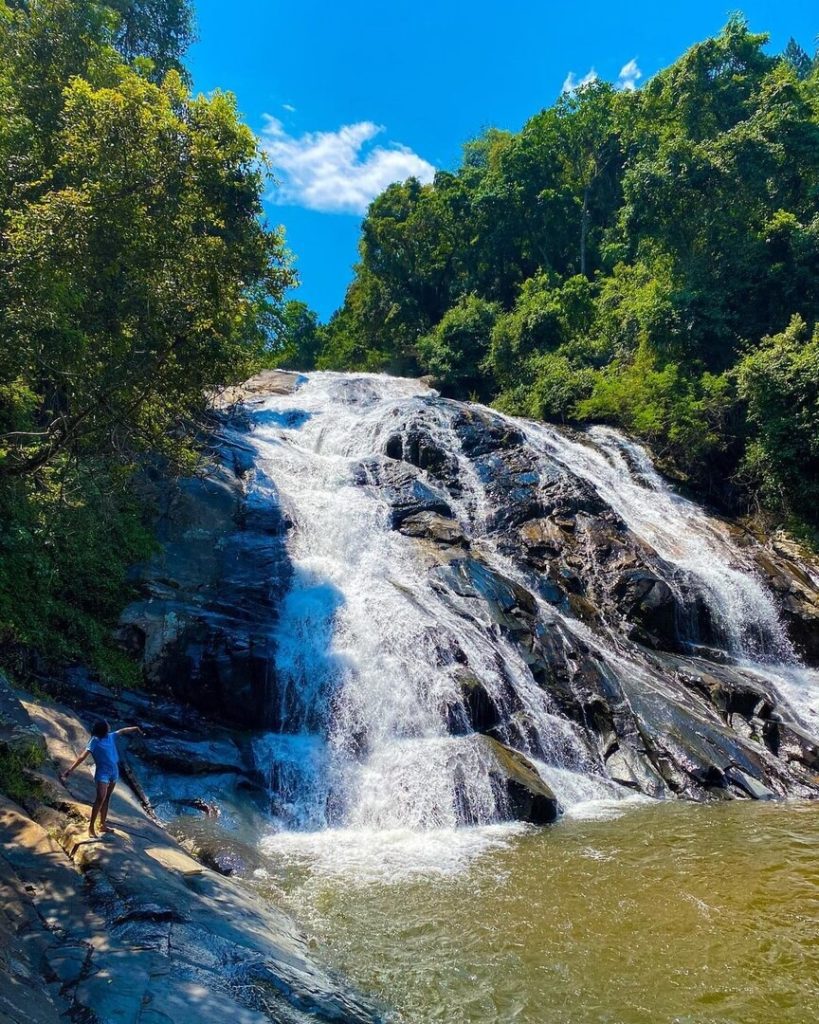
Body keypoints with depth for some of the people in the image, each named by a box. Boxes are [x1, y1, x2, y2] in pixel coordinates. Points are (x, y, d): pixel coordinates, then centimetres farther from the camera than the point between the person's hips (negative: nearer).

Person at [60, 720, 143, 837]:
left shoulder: (110, 736, 4)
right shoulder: (95, 741, -14)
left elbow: (122, 731, 24)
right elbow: (83, 756, -23)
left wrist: (135, 728, 40)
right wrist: (70, 770, -32)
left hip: (113, 771, 7)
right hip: (102, 772, -7)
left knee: (107, 798, 13)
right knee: (100, 798, -20)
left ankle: (103, 825, 22)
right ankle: (91, 827, -13)